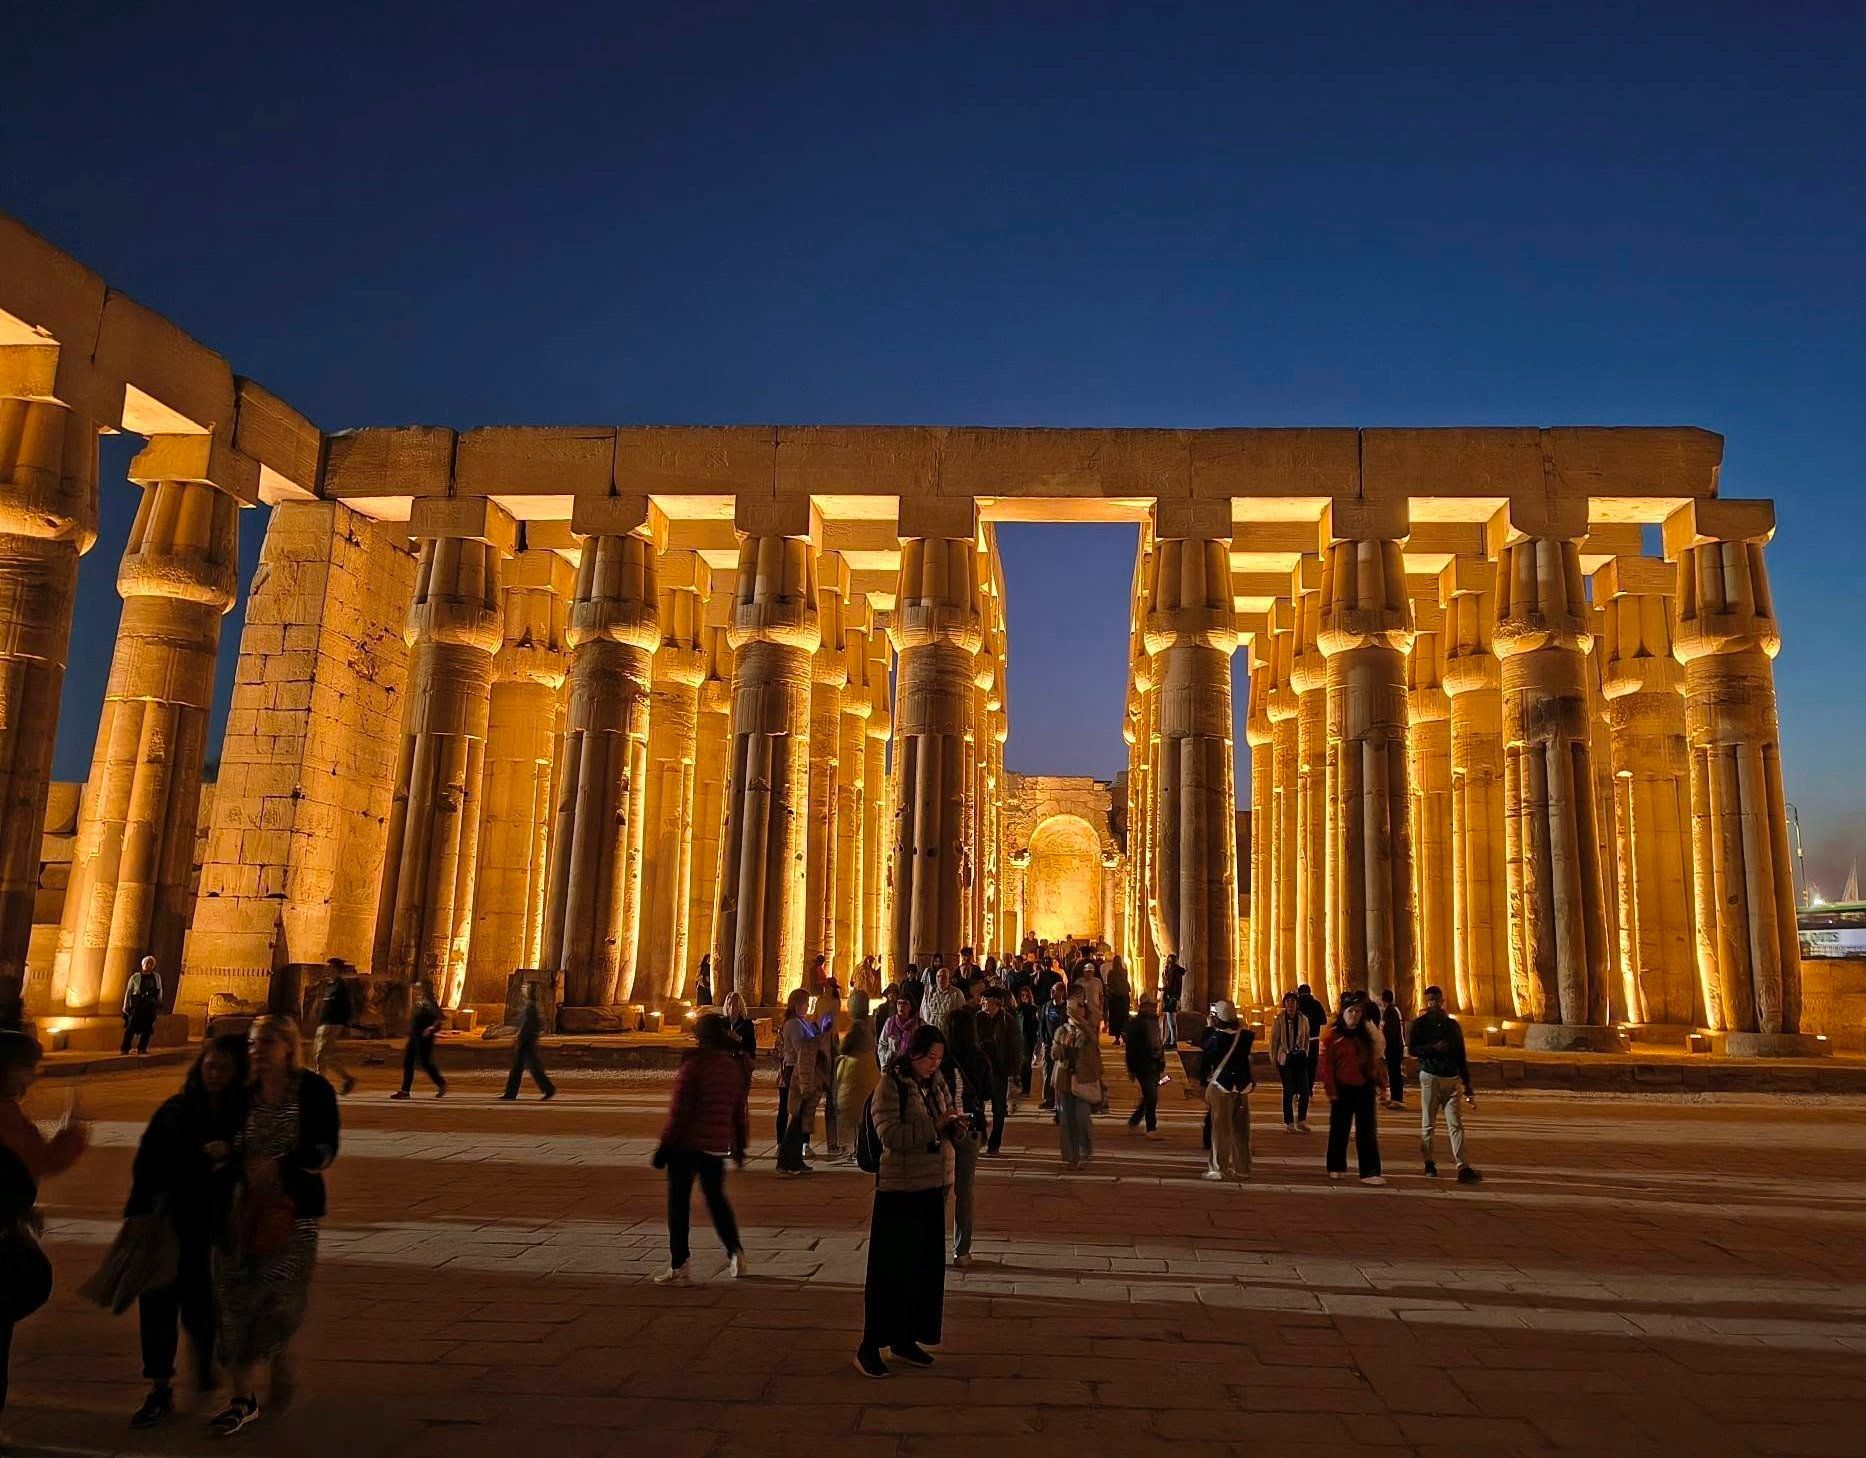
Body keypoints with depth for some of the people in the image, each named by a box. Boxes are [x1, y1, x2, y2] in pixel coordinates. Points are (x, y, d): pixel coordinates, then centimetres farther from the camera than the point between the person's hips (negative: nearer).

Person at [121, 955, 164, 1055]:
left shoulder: (156, 977, 10)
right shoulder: (135, 977, 2)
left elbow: (159, 993, 15)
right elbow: (128, 992, 3)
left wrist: (159, 1005, 13)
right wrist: (126, 1007, 1)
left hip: (150, 1007, 3)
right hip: (137, 1006, -3)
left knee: (147, 1028, 0)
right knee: (131, 1028, -7)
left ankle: (142, 1048, 7)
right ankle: (125, 1048, -2)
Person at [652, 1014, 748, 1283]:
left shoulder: (695, 1063, -13)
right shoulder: (736, 1067, 6)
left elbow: (680, 1109, -15)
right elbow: (739, 1112, 13)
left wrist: (665, 1144, -9)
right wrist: (739, 1146, 22)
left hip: (688, 1142, -6)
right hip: (719, 1145, 6)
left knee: (679, 1201, 4)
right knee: (716, 1197, 22)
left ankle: (679, 1266, 5)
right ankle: (735, 1253, 18)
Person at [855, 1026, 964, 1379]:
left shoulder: (937, 1083, 9)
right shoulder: (890, 1085, -12)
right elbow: (889, 1134, -20)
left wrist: (955, 1126, -7)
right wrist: (935, 1127, -24)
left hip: (932, 1187, 7)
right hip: (898, 1188, -7)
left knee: (926, 1266, 12)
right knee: (889, 1269, 0)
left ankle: (905, 1340, 27)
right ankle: (869, 1347, 12)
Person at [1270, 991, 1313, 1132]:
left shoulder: (1303, 1019, 3)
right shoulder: (1279, 1019, -6)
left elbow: (1306, 1039, 14)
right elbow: (1274, 1040, -2)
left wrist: (1305, 1055, 10)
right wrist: (1274, 1060, -2)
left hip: (1300, 1058, 3)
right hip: (1285, 1059, -3)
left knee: (1304, 1091, 0)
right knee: (1288, 1092, 1)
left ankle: (1301, 1120, 16)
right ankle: (1289, 1123, 13)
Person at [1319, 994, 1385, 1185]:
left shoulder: (1366, 1035, 7)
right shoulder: (1333, 1035, -6)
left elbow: (1374, 1061, 11)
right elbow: (1326, 1065, -7)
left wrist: (1378, 1084, 4)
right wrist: (1331, 1090, -11)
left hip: (1365, 1089, 3)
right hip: (1343, 1090, -3)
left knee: (1367, 1132, 1)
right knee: (1339, 1129, 8)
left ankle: (1369, 1172, 2)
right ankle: (1336, 1168, 24)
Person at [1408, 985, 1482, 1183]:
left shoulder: (1452, 1025, 12)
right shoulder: (1420, 1023, 4)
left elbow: (1461, 1057, 14)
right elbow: (1411, 1049, -4)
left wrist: (1467, 1087, 11)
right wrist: (1434, 1048, -18)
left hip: (1452, 1078, 2)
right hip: (1430, 1077, -2)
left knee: (1456, 1124, -6)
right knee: (1428, 1124, 4)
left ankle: (1463, 1168, -13)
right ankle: (1429, 1163, 16)